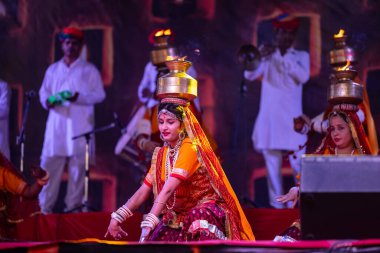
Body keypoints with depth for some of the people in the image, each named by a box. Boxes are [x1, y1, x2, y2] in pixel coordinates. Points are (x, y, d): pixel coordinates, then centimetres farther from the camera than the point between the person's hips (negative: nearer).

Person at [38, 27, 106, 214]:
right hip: (57, 123, 2)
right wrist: (47, 101, -6)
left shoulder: (89, 70, 7)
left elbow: (99, 94, 0)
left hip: (80, 125, -2)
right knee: (50, 165, -4)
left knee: (78, 165, -3)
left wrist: (78, 97, -15)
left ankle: (73, 205, 3)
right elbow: (43, 92, 18)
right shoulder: (53, 69, 18)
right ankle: (45, 206, 0)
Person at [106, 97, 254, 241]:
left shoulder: (190, 148, -17)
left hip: (204, 212, -8)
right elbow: (143, 191, 6)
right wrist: (117, 217, -3)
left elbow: (167, 190, -27)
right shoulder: (161, 154, 7)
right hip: (179, 218, 8)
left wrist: (149, 222, -34)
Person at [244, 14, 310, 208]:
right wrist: (260, 56, -21)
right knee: (272, 163, 1)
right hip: (269, 117, 2)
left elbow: (303, 77, -10)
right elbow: (249, 75, -3)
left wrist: (286, 56, -16)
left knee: (298, 162, -7)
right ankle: (277, 204, 5)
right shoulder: (267, 55, 11)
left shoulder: (301, 56, 9)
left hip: (292, 117, -1)